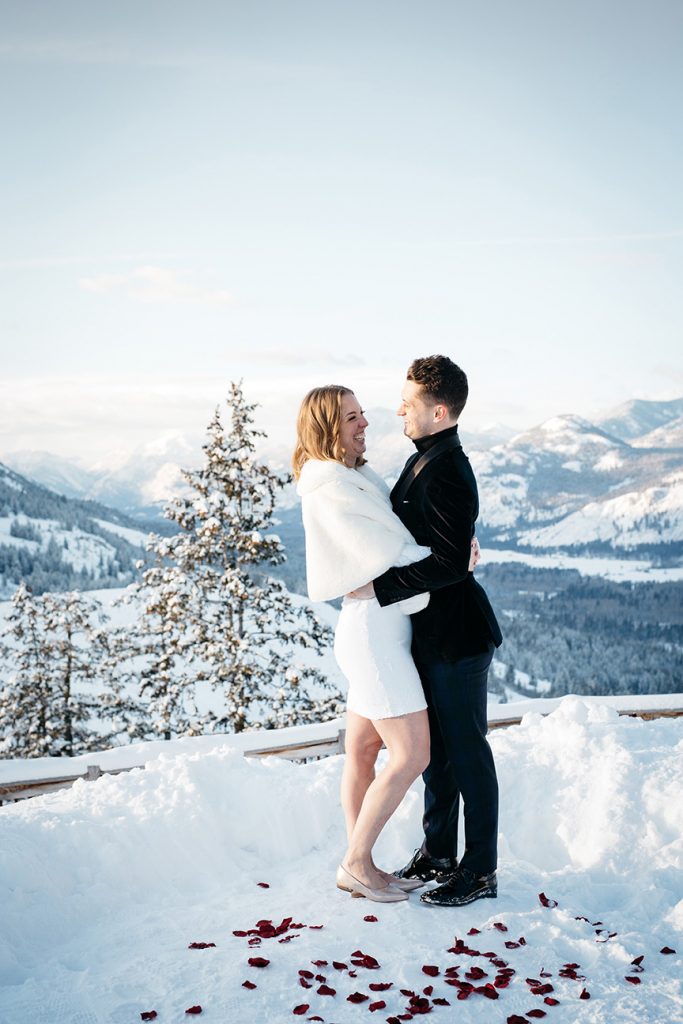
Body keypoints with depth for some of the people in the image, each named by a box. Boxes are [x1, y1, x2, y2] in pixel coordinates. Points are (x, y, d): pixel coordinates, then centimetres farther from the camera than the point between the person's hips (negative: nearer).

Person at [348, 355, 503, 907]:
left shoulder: (446, 472, -22)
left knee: (467, 752, 3)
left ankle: (480, 872, 18)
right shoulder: (426, 459, 10)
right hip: (431, 633, 10)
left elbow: (451, 562, -27)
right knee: (436, 748, 18)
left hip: (456, 636, -10)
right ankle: (438, 854, 33)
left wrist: (381, 587, -23)